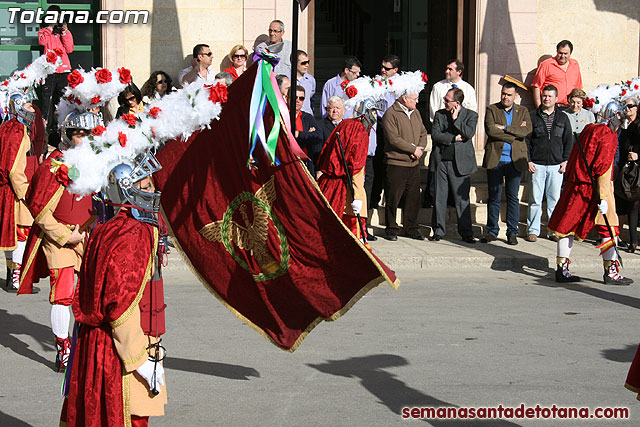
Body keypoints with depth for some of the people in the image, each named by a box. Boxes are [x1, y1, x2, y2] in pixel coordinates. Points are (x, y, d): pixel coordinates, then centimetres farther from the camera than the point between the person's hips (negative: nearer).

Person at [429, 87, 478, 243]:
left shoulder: (471, 115, 3)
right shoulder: (439, 114, 9)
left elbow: (469, 133, -13)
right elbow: (435, 135, -2)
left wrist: (455, 119, -6)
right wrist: (454, 138, -10)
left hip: (460, 162, -2)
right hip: (441, 160, 2)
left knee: (462, 199, -1)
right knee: (439, 198, 5)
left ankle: (466, 233, 5)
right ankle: (438, 231, 13)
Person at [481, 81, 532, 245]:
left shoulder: (523, 112, 11)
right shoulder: (492, 109, 7)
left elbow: (527, 130, -7)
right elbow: (490, 129, -10)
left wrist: (505, 128, -13)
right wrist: (514, 133, -9)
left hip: (515, 160, 1)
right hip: (495, 159, -1)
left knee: (513, 197, 1)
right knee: (494, 196, 2)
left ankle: (512, 233, 8)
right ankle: (492, 231, 9)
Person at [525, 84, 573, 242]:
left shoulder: (563, 118, 11)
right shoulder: (532, 116, 5)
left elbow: (569, 141, 13)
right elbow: (526, 140, 4)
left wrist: (565, 161, 2)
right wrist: (528, 161, -4)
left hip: (556, 166, 1)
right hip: (536, 164, -1)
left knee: (554, 199, 2)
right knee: (535, 200, -1)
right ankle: (532, 230, 6)